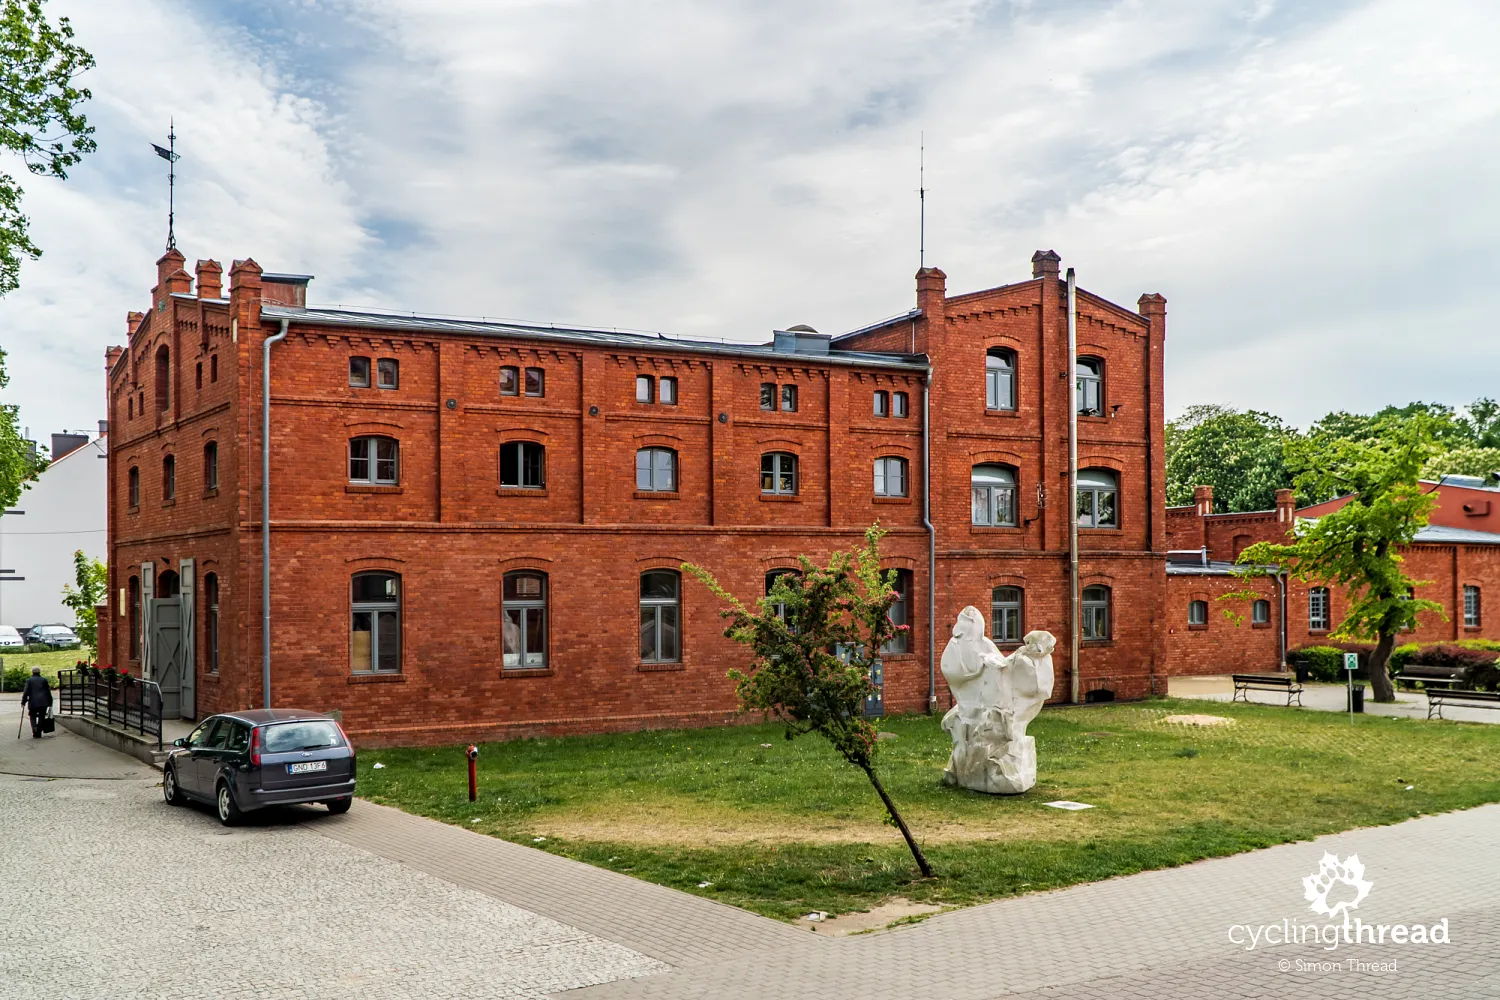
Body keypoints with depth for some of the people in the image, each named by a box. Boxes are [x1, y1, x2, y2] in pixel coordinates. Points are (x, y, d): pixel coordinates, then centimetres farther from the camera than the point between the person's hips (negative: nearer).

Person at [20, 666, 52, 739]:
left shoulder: (29, 680, 3)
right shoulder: (44, 680, 8)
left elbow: (26, 692, -3)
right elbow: (48, 692, 8)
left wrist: (23, 702, 3)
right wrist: (50, 703, 13)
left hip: (33, 702, -1)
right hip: (43, 702, 1)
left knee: (33, 716, 13)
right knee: (41, 717, 8)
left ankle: (34, 728, -13)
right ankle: (38, 733, 6)